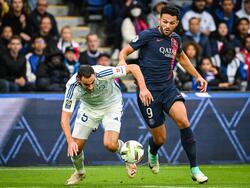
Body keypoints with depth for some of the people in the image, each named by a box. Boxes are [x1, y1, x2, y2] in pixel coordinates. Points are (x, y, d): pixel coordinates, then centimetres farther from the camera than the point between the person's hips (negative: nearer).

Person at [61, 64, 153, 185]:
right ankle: (79, 173, 31)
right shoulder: (72, 87, -32)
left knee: (110, 144, -23)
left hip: (111, 105, -2)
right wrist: (70, 141, -43)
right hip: (88, 108, 2)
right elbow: (65, 119, -30)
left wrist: (143, 89, -38)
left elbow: (133, 67, -27)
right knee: (75, 147, -3)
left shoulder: (103, 73, -37)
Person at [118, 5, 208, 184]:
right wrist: (122, 61, -27)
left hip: (169, 89, 4)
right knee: (160, 138, 1)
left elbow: (181, 57, 29)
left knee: (183, 121, -24)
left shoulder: (176, 39, 8)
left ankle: (195, 169, -17)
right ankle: (152, 152, 42)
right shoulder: (148, 35, -9)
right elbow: (125, 51, -5)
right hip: (148, 91, -4)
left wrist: (198, 76, 28)